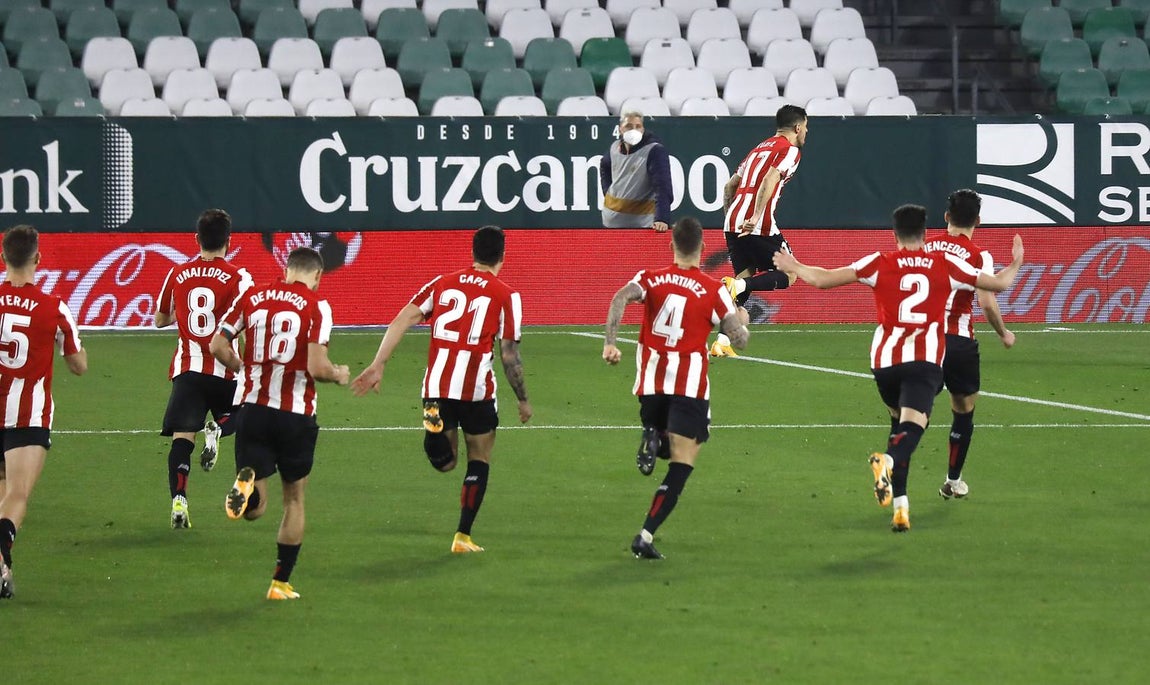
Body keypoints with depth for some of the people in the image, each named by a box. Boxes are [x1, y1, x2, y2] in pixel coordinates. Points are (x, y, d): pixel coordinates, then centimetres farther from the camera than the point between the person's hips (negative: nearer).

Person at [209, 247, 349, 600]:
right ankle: (281, 582, 19)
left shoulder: (252, 296, 5)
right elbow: (316, 368, -15)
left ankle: (247, 483, -30)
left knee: (253, 508, 5)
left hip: (252, 407, 2)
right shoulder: (316, 306, -7)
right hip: (296, 412, -2)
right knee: (294, 500, 17)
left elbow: (218, 346, 4)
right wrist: (339, 374, 6)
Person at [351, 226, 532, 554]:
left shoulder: (442, 283, 11)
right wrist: (523, 400, 11)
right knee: (479, 461, 15)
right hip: (477, 388, -3)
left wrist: (378, 365, 0)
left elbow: (402, 320, 1)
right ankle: (463, 536, 12)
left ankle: (436, 429, -21)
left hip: (437, 387, 3)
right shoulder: (505, 295, 1)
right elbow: (510, 354, 0)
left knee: (444, 462, 14)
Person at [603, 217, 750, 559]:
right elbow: (739, 339, -1)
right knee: (681, 465, -2)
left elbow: (621, 298, -14)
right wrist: (742, 320, 21)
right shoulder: (713, 290, -1)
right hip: (689, 386, -3)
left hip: (651, 383, 3)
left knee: (660, 426, 32)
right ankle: (646, 536, -16)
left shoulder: (650, 278, 6)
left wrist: (610, 342, -19)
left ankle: (651, 437, -6)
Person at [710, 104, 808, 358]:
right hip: (759, 227, -8)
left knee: (745, 276, 14)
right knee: (787, 275, 4)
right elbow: (770, 180, -17)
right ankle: (738, 286, -21)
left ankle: (722, 342, 0)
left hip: (732, 222, 8)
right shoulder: (790, 149, 0)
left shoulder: (760, 148, 25)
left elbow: (730, 186, 27)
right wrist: (756, 218, -25)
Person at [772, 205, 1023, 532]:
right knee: (911, 427, -15)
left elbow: (823, 279, 6)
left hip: (885, 359, 2)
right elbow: (998, 283, 16)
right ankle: (889, 461, -51)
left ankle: (900, 503, 17)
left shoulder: (879, 263, 6)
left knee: (901, 420, 24)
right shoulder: (946, 265, 8)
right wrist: (1015, 264, 38)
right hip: (926, 359, -2)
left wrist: (794, 267, 25)